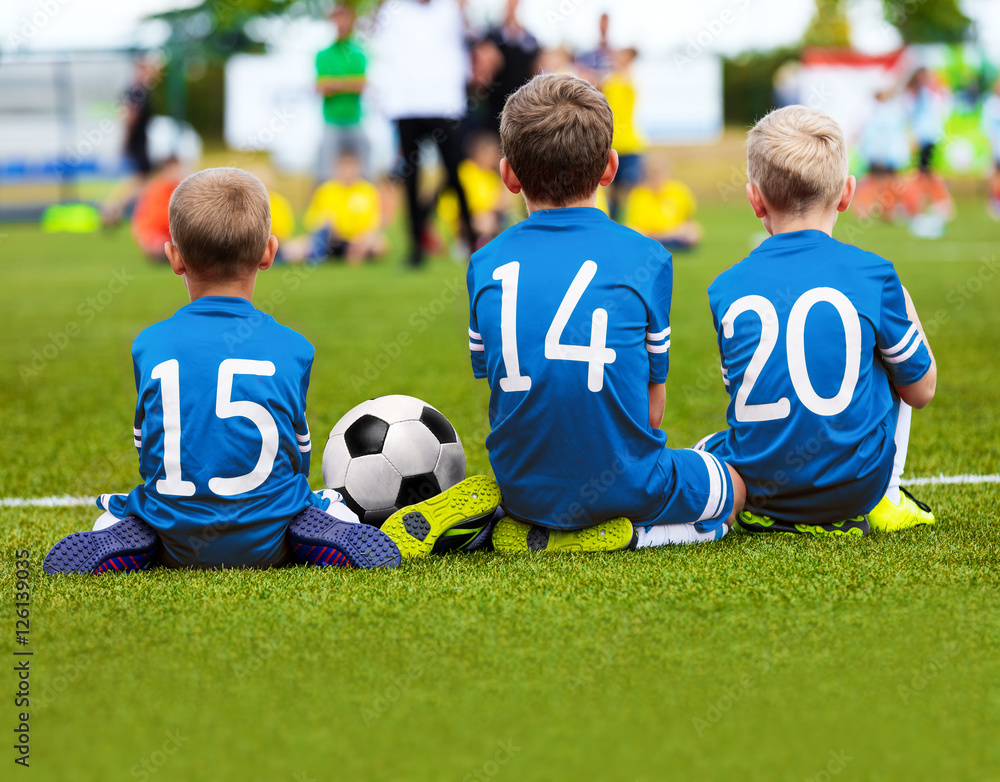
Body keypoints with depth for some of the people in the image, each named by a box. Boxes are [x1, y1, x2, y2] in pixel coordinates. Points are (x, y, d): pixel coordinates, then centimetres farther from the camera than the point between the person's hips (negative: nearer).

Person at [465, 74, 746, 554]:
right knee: (733, 486, 25)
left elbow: (495, 383, 7)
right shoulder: (646, 260, -6)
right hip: (626, 487, -5)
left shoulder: (486, 265, 1)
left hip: (525, 489, 5)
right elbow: (651, 402, 0)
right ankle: (626, 532, -2)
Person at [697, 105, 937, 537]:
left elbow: (740, 391, 11)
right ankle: (884, 501, 18)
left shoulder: (727, 289, -2)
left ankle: (773, 517, 15)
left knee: (706, 447, 36)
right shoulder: (872, 275, -7)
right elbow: (921, 389, 5)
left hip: (759, 487, 2)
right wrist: (902, 302, 19)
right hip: (856, 486, -2)